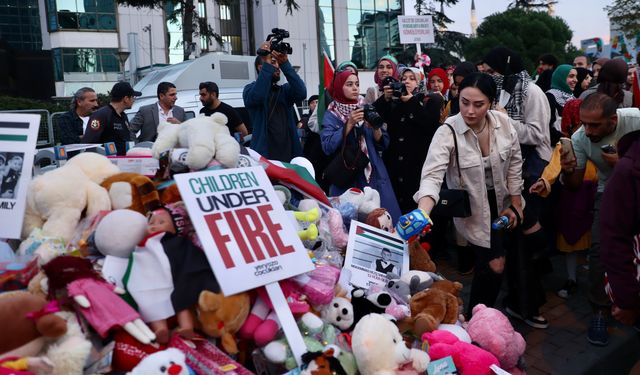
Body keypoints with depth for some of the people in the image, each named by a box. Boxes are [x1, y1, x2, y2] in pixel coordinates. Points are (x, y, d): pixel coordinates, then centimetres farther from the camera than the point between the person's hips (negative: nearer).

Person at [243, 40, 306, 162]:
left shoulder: (285, 89, 11)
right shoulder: (250, 89, 2)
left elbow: (301, 93, -11)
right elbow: (256, 97, -22)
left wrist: (285, 63, -18)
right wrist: (267, 63, -21)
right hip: (264, 155, -3)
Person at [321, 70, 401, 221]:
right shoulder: (331, 115, 2)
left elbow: (383, 144, 7)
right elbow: (327, 147, -13)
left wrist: (375, 127, -11)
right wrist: (349, 124, -18)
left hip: (374, 175, 3)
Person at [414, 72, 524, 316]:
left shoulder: (503, 123, -12)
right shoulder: (447, 133, -25)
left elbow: (514, 163, 0)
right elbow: (432, 176, -35)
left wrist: (515, 205, 2)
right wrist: (422, 214, -52)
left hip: (501, 201, 4)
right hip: (473, 208, -4)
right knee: (494, 265, -5)